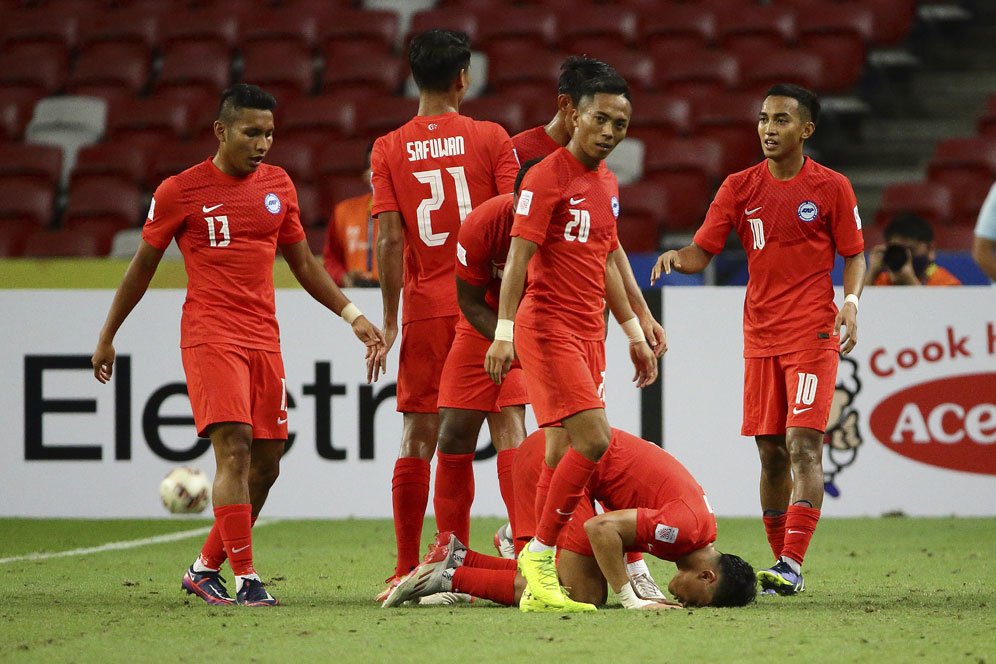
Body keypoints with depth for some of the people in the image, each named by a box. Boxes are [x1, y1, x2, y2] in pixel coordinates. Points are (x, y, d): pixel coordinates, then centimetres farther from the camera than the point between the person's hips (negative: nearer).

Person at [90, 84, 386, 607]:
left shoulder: (278, 185, 11)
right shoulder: (181, 191, -3)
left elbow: (303, 263, 20)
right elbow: (143, 266, 6)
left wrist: (352, 315, 12)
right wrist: (107, 337, 10)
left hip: (264, 338, 6)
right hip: (210, 337, -6)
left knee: (265, 462, 4)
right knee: (234, 447, -19)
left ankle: (206, 568, 20)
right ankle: (246, 579, -19)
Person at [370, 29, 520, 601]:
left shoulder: (389, 150, 2)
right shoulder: (491, 139, -2)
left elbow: (390, 241, -2)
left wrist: (389, 322, 2)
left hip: (425, 311, 2)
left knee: (418, 438, 5)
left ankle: (408, 569, 6)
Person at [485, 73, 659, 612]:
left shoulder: (608, 184, 16)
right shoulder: (548, 176, -9)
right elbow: (519, 254, -15)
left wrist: (634, 334, 25)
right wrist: (504, 331, -22)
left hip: (589, 332, 8)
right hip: (548, 327, -8)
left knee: (563, 455, 5)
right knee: (594, 439, -18)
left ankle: (538, 585, 5)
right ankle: (539, 555, -10)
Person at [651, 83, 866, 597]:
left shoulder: (832, 187, 0)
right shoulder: (739, 187, 6)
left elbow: (854, 255, 7)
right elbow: (702, 252, 4)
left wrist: (851, 302, -11)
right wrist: (677, 257, -18)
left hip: (813, 334, -4)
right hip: (760, 336, 4)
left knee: (803, 445, -14)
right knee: (771, 452, 6)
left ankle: (793, 564, -19)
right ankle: (780, 559, 15)